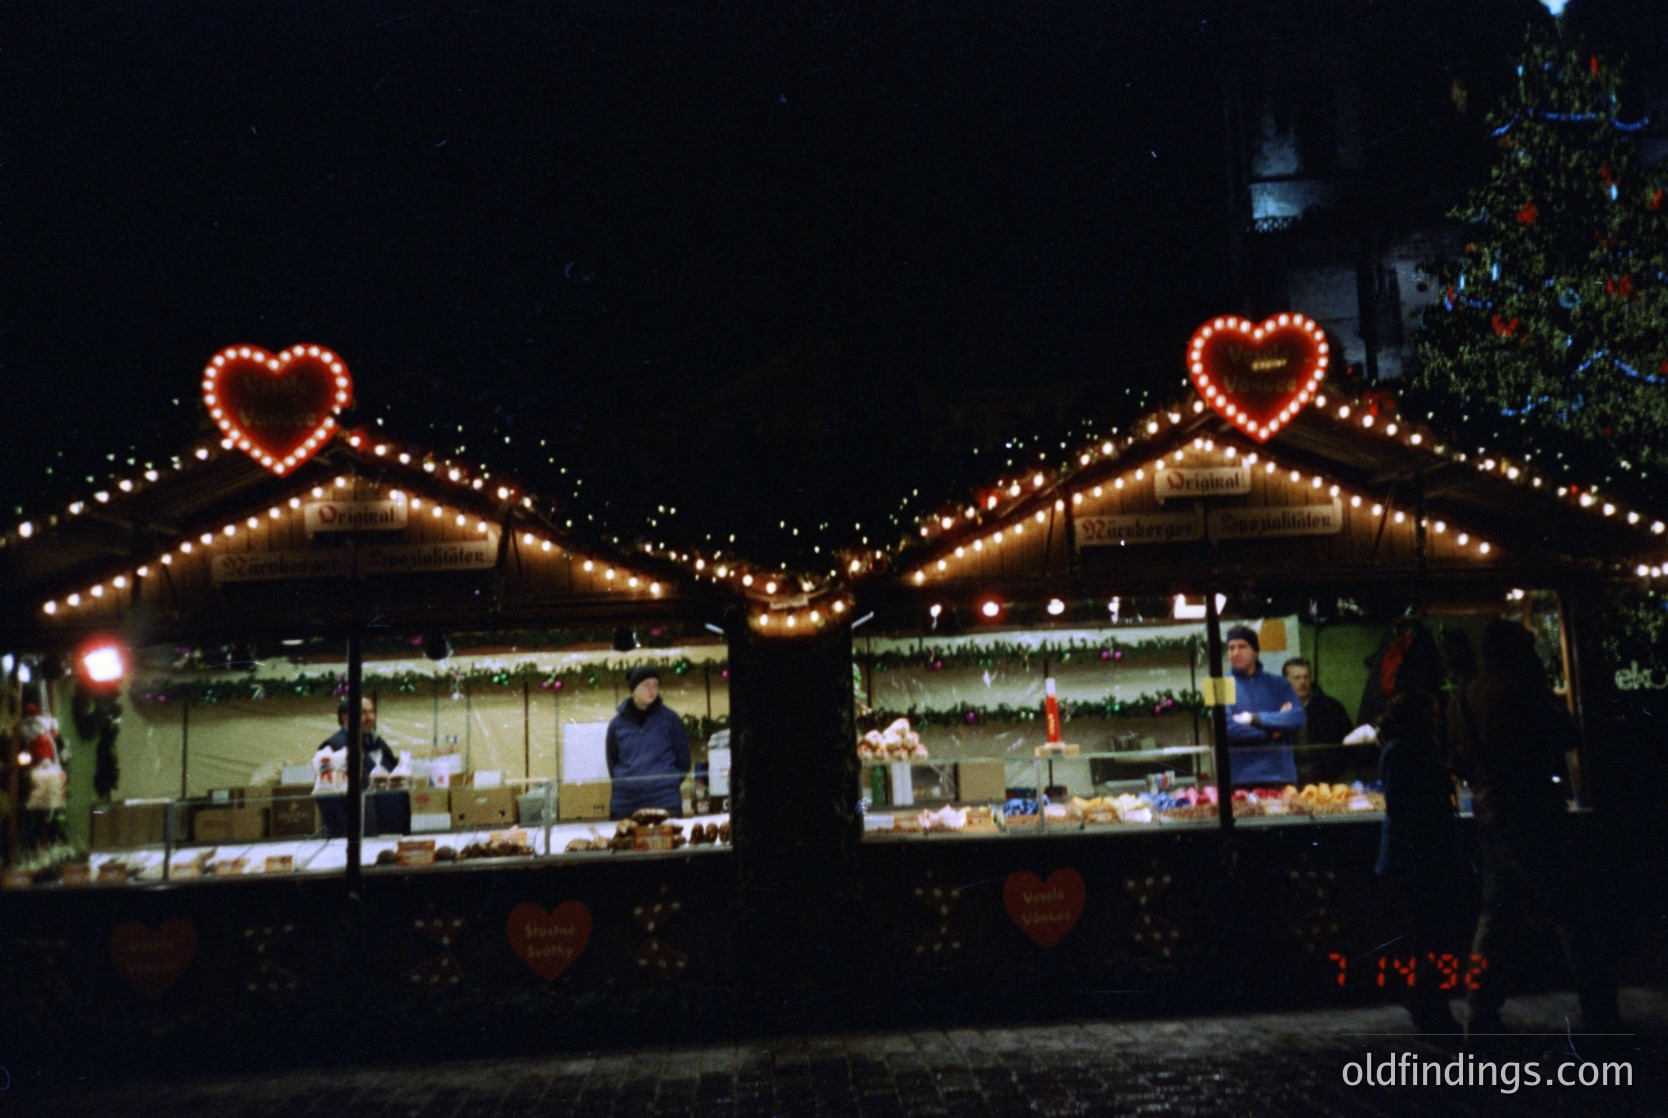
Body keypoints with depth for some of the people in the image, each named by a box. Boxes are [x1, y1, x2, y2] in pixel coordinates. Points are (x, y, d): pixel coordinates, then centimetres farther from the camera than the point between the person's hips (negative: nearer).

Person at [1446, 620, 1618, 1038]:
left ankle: (1480, 1016, 13)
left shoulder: (1462, 701, 9)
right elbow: (1568, 735, -5)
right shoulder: (1522, 690, -12)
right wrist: (1547, 690, 5)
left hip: (1488, 813, 7)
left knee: (1495, 913, 13)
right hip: (1533, 813, -7)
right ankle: (1600, 1014, 2)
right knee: (1571, 913, 1)